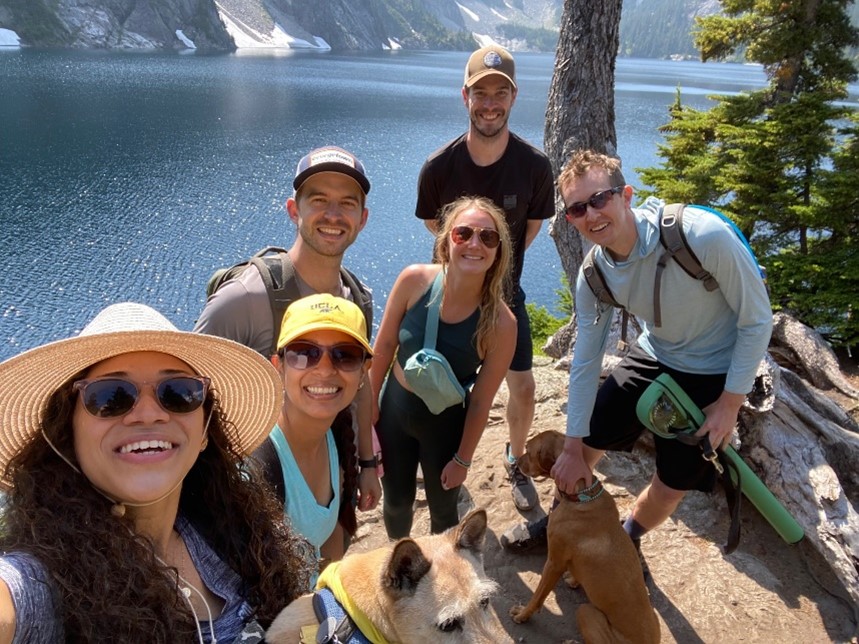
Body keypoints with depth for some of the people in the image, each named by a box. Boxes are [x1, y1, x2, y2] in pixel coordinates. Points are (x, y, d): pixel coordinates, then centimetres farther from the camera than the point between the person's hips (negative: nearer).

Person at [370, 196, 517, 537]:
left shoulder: (500, 323, -25)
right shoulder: (414, 280, -21)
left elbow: (481, 401, -15)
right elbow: (384, 346, -8)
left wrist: (463, 459, -5)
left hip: (445, 423, -2)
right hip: (394, 410, 2)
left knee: (443, 509, 20)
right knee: (396, 502, 23)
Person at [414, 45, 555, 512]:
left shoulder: (534, 165, -18)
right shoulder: (439, 167, -20)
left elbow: (532, 225, 1)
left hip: (505, 292, 1)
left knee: (523, 389, 2)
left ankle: (515, 461, 31)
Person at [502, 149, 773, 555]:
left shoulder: (704, 236, -34)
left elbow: (757, 319, -20)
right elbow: (586, 361, -8)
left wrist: (730, 402, -17)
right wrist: (572, 448, -3)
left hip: (714, 374, -3)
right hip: (653, 357, 4)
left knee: (672, 486, 3)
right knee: (585, 443, 8)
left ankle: (626, 541, 36)